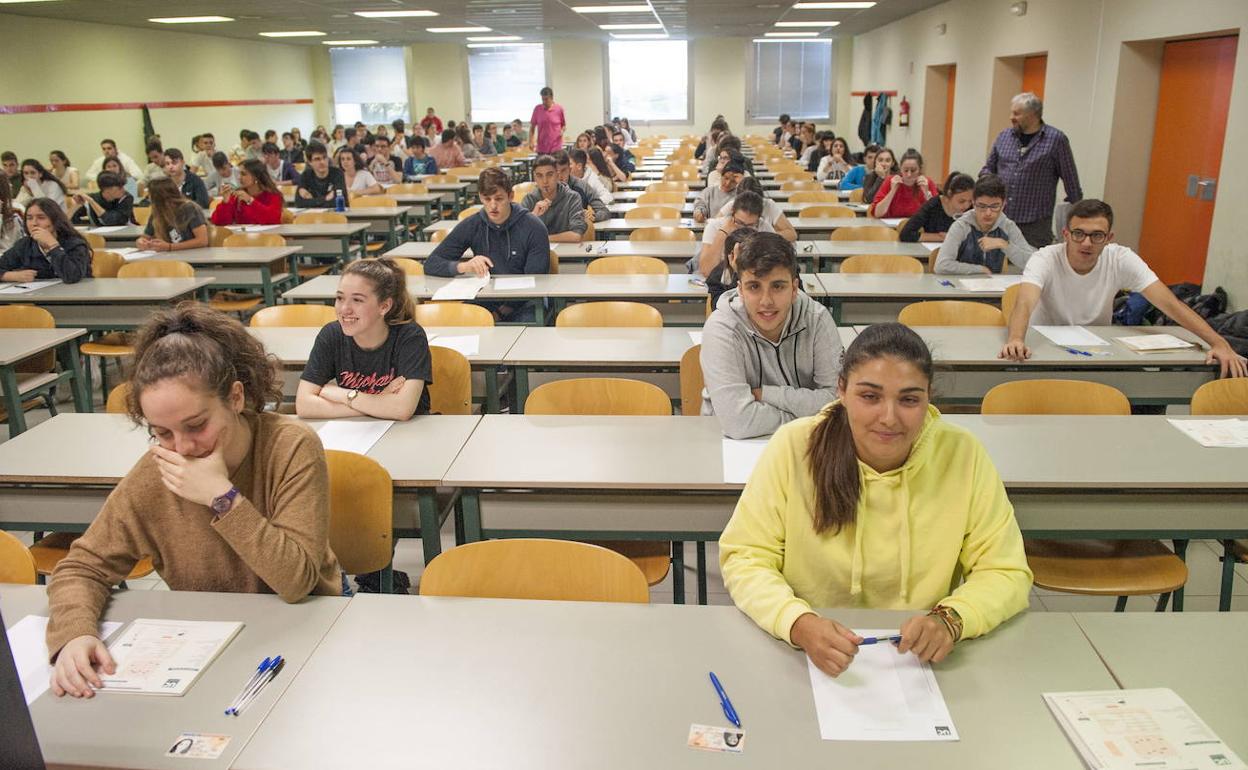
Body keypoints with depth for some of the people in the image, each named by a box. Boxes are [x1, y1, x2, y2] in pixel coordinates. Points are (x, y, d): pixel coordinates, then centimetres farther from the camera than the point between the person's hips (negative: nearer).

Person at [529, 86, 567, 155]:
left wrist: (562, 131, -10)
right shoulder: (537, 109, 2)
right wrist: (531, 142, -4)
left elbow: (564, 125, 12)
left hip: (555, 147, -1)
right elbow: (532, 126, 7)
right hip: (541, 148, 1)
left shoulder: (559, 109, -1)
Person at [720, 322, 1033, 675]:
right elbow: (745, 557, -8)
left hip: (921, 664, 2)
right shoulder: (794, 447, -10)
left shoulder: (963, 454, -8)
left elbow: (1006, 573, -2)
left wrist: (951, 619, -22)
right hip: (806, 660, -1)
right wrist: (798, 623, -26)